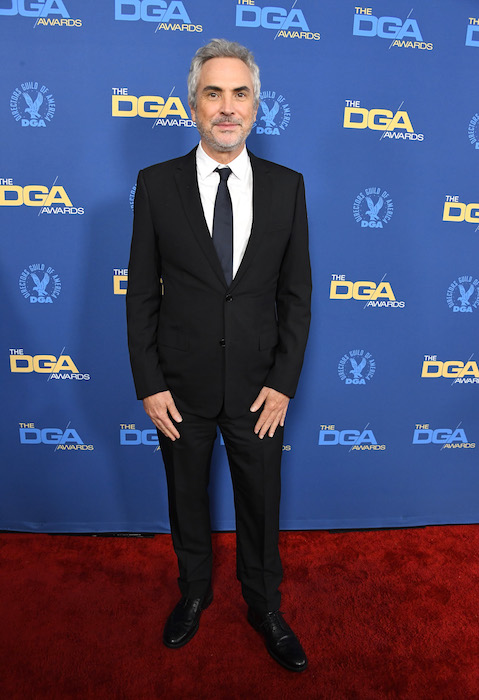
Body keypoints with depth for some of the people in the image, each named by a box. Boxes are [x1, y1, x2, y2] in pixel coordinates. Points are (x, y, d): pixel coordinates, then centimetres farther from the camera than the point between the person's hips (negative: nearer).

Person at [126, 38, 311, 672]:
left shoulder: (287, 187, -1)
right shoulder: (157, 184, -4)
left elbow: (296, 294, 0)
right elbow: (141, 294, -2)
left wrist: (283, 383, -6)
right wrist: (149, 385, -6)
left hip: (259, 388, 1)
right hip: (181, 386, 0)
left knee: (261, 504, 16)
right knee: (186, 499, 19)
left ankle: (264, 607, 42)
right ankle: (194, 591, 47)